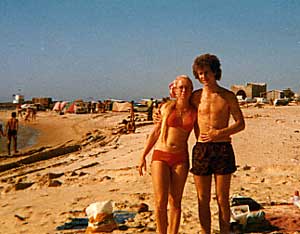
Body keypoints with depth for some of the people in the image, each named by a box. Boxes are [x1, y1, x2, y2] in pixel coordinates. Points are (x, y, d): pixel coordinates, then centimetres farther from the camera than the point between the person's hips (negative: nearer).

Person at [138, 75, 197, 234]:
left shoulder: (194, 112, 4)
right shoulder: (167, 107, 3)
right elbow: (155, 132, 8)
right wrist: (143, 156, 6)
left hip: (180, 159, 1)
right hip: (160, 156, -1)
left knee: (175, 202, 4)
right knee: (160, 202, -5)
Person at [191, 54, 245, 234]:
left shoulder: (228, 96, 1)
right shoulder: (196, 96, 6)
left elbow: (241, 124, 0)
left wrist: (218, 133, -11)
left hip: (223, 149, -2)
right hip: (201, 149, 2)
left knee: (223, 199, 4)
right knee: (203, 199, 6)